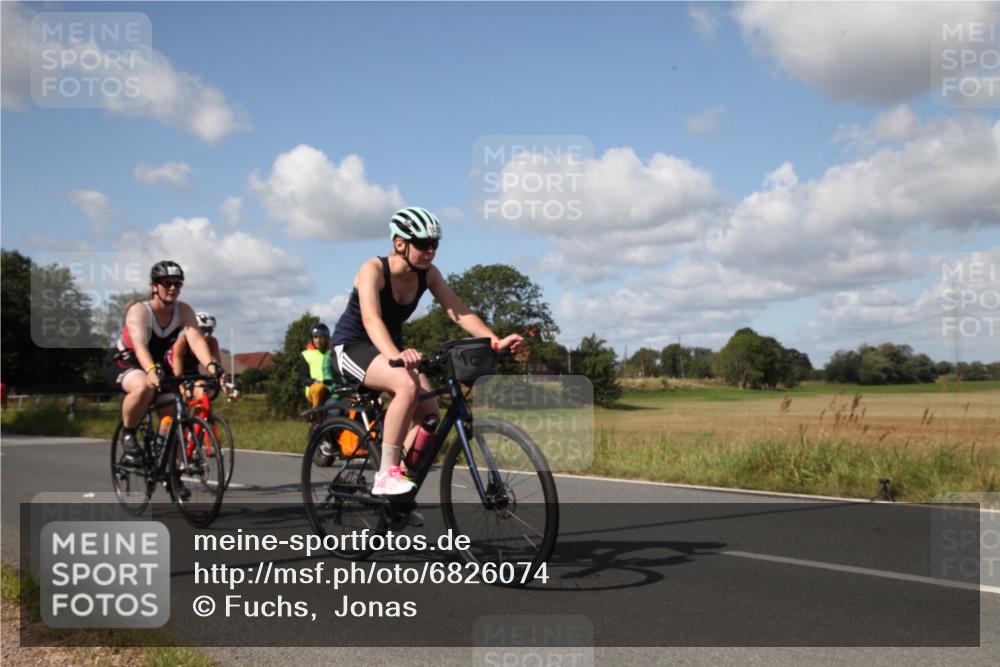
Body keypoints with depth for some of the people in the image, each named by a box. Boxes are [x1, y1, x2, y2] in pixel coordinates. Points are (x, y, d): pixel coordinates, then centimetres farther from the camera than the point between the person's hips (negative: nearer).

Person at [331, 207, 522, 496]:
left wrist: (496, 341, -28)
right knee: (407, 385, -34)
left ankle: (401, 481, 5)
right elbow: (371, 319, -39)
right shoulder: (373, 269, -24)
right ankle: (386, 475, -26)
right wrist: (396, 355, -58)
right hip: (353, 346, -6)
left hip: (392, 348, 7)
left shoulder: (428, 274, -7)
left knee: (429, 413, -12)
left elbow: (459, 312, -13)